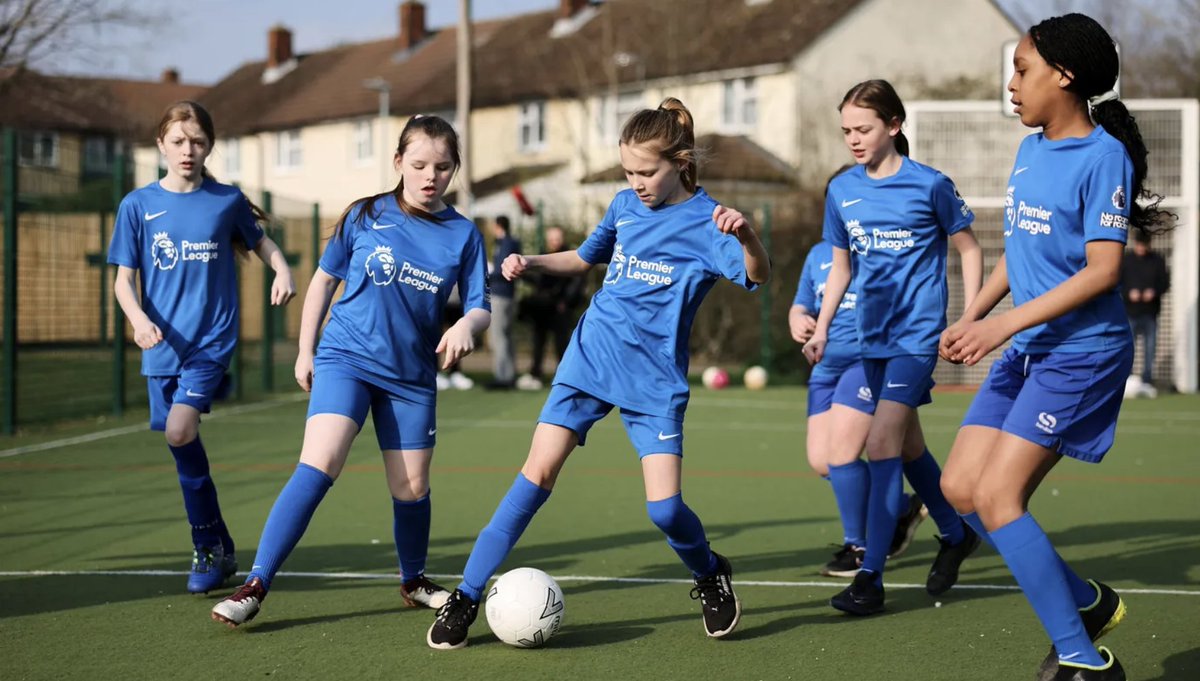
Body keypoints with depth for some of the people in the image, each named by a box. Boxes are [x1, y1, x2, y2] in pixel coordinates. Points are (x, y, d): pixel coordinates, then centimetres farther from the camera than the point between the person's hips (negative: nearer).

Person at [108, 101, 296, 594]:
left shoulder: (227, 200, 2)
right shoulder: (138, 205, 3)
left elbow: (259, 242, 19)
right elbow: (124, 279, 3)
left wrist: (282, 270, -1)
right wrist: (138, 318, -16)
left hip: (212, 338, -3)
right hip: (162, 344, 3)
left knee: (180, 429, -20)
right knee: (182, 443, 7)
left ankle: (210, 550, -5)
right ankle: (216, 549, 22)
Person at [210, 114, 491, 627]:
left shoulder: (463, 233, 0)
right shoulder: (366, 216, -1)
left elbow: (479, 307, 1)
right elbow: (324, 280, 9)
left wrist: (467, 325, -23)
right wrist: (305, 350, 8)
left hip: (412, 374, 2)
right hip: (346, 358, -2)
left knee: (411, 488, 6)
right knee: (319, 464, -20)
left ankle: (414, 581, 33)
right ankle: (255, 585, -20)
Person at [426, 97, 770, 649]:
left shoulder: (704, 221, -11)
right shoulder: (625, 205, 5)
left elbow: (756, 276, -29)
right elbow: (584, 258, 23)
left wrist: (745, 236, -50)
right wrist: (532, 263, 4)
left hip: (654, 381, -3)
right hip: (589, 360, 4)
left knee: (664, 508, -12)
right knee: (538, 473, -7)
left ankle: (711, 577, 20)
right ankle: (466, 596, -3)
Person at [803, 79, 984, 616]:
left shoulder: (930, 185, -8)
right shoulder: (841, 190, 5)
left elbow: (969, 250, 2)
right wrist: (821, 329, 8)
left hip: (919, 331, -6)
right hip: (873, 335, 6)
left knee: (882, 442, -16)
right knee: (907, 446, 14)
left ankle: (870, 579, -14)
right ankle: (955, 535, 37)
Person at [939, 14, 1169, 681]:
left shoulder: (1102, 156, -14)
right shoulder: (1029, 152, 11)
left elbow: (1102, 271, -20)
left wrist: (1003, 324, -24)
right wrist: (971, 316, 12)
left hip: (1082, 352, -9)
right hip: (1027, 350, 9)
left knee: (997, 496, -15)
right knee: (961, 487, 4)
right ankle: (1085, 601, 18)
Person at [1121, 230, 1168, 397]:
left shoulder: (1157, 261, 4)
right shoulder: (1125, 260, -1)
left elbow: (1165, 283, 5)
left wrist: (1154, 292, -15)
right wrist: (1129, 293, -19)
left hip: (1150, 313, 2)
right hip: (1130, 313, -1)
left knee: (1150, 347, 1)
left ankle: (1147, 382, 7)